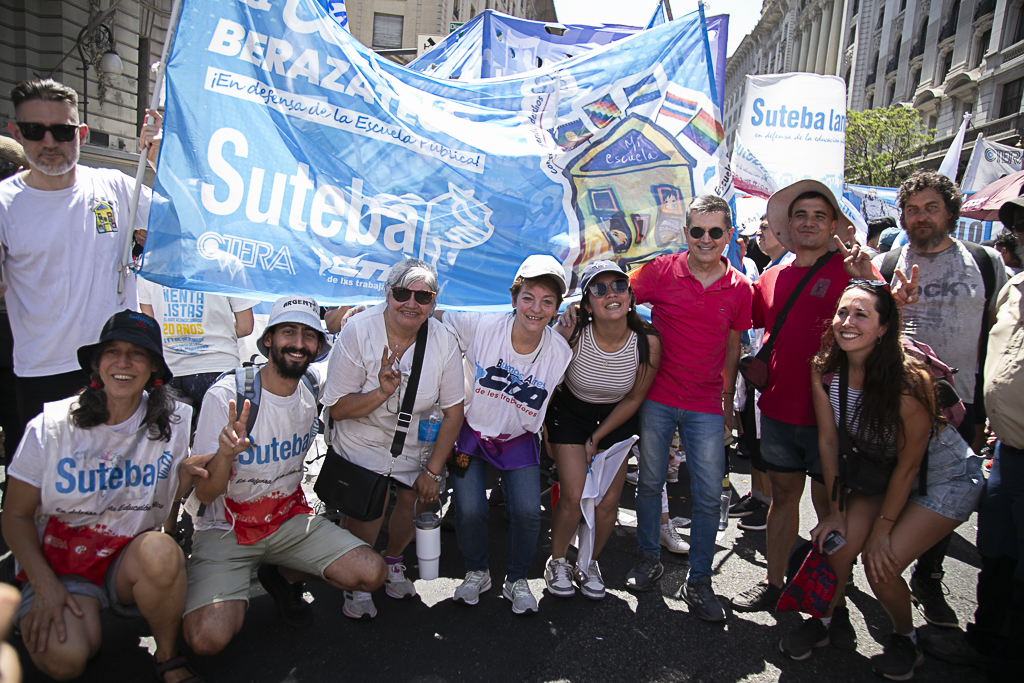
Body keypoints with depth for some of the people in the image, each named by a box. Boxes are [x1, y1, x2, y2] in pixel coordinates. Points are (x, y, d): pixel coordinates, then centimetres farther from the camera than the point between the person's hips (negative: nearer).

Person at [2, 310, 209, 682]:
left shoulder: (171, 423, -5)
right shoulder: (50, 426, -9)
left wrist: (184, 475, -17)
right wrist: (44, 584, -12)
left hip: (132, 557, 1)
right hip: (60, 559, 0)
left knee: (161, 551, -35)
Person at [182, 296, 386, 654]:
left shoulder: (312, 390, -2)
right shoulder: (226, 396, -18)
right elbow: (204, 494, -17)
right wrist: (225, 455, -38)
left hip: (290, 520, 4)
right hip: (225, 529, -4)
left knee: (372, 573, -14)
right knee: (207, 638, -26)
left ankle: (282, 576, 12)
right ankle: (231, 590, 10)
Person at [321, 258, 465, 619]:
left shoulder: (444, 342, -16)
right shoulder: (358, 331, -21)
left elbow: (453, 412, -7)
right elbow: (338, 409, -18)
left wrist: (433, 470, -7)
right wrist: (382, 393, -35)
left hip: (415, 445, 3)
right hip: (361, 441, -2)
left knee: (413, 499, 1)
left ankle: (393, 562, 36)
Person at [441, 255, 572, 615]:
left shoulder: (561, 352, -13)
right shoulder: (479, 327, -20)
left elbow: (547, 404, 4)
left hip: (518, 440, 1)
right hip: (470, 433, -1)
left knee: (528, 512, -11)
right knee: (469, 511, -10)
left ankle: (517, 579, 20)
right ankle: (476, 573, 23)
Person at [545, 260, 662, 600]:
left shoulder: (647, 342, -23)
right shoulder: (571, 333, -29)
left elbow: (633, 399, -8)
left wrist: (596, 439, -4)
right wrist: (541, 425, -9)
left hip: (616, 418, 2)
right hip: (570, 412, -2)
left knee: (608, 501, 1)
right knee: (574, 496, -8)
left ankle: (590, 563, 30)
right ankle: (557, 563, 21)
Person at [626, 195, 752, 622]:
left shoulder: (739, 288, 0)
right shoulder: (660, 271, -6)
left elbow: (732, 347, 10)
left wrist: (728, 402, 13)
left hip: (706, 407, 1)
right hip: (657, 398, -1)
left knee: (709, 497, 3)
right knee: (650, 482, 12)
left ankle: (698, 580, 22)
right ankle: (649, 558, 34)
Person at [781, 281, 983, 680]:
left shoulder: (910, 379, -31)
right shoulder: (825, 371, -17)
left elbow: (908, 464, -21)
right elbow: (828, 441, -7)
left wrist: (882, 530, -12)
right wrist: (837, 512, -6)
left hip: (946, 478, -4)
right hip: (878, 471, 4)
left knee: (882, 565, -14)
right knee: (839, 543, -12)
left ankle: (905, 637, 18)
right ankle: (822, 621, 17)